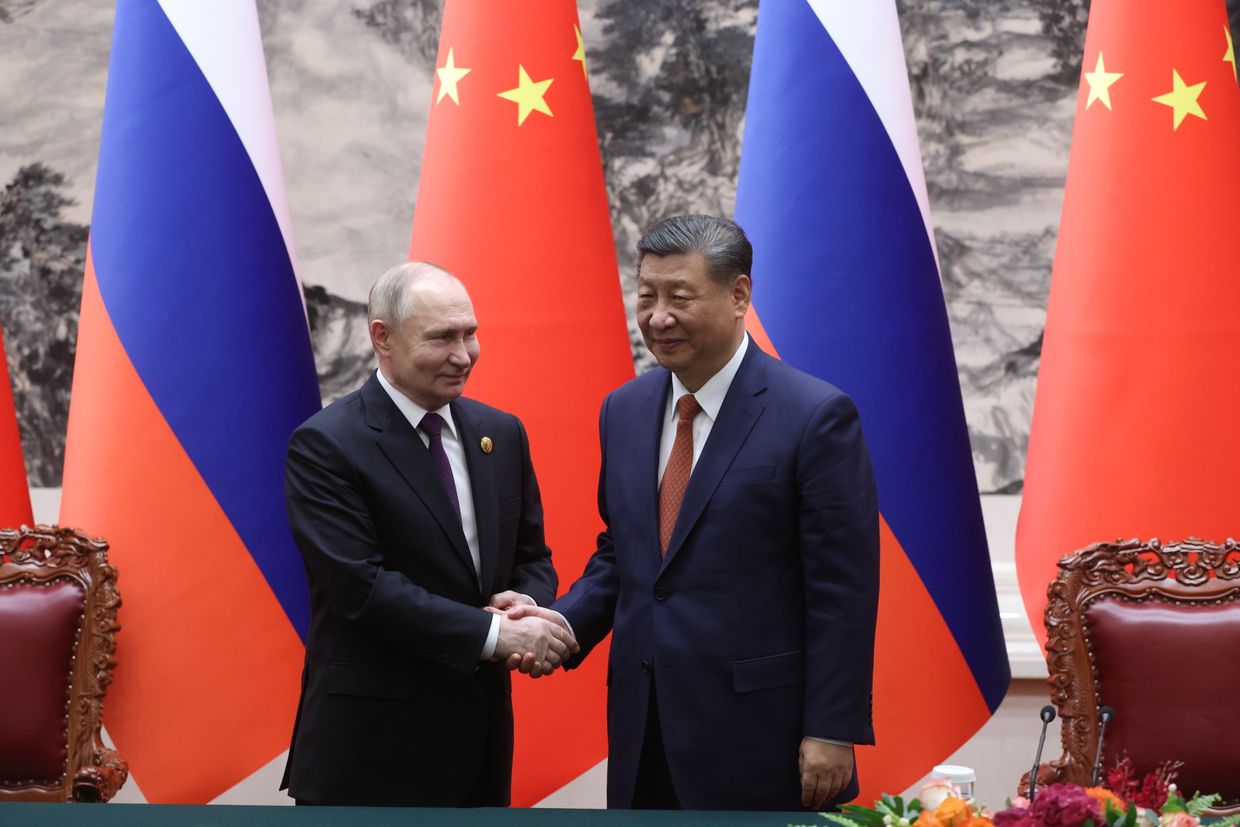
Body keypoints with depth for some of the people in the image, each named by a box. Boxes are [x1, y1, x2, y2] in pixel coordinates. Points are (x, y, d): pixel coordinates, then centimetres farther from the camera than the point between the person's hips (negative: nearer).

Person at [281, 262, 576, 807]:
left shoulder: (500, 434, 9)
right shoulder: (325, 446, -11)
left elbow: (532, 557, 15)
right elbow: (362, 585, -19)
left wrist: (527, 602, -9)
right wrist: (494, 634, -21)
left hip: (480, 739, 6)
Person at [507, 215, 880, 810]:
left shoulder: (815, 415, -9)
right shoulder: (624, 411, 10)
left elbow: (842, 591, -10)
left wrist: (832, 734, -13)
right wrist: (567, 622, 0)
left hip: (761, 737, -6)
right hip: (644, 732, 6)